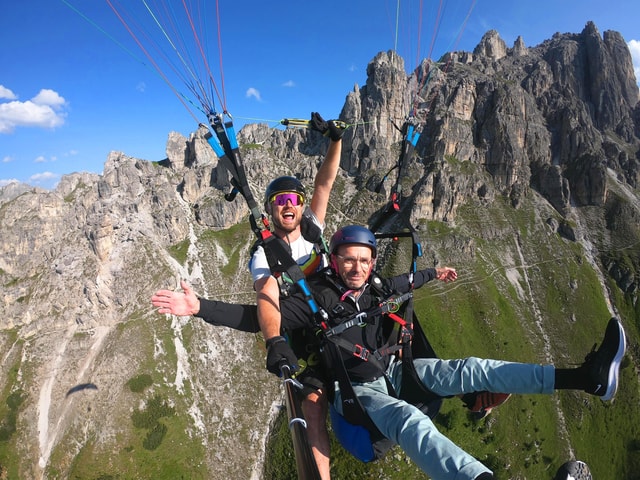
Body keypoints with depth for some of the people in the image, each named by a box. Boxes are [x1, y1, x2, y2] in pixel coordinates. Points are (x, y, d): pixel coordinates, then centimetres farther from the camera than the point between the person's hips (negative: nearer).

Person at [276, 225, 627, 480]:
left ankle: (587, 378, -10)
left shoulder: (374, 287, 2)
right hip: (357, 391, -6)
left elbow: (403, 283, 24)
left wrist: (432, 273, 36)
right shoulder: (317, 297, -16)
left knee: (467, 371, -8)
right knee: (410, 420, -37)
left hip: (392, 369, 6)